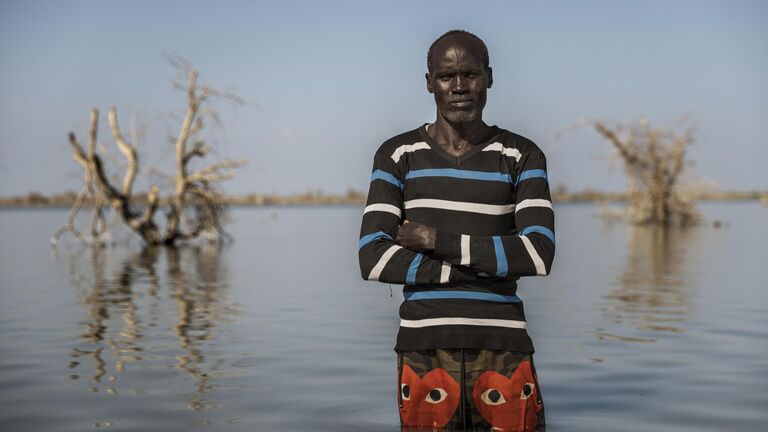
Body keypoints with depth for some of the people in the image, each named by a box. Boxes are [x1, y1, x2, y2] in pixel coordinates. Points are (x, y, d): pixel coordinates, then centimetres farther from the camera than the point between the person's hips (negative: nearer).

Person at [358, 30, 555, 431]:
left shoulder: (521, 156, 7)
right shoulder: (398, 155, 6)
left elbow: (539, 254, -7)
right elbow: (372, 259, -5)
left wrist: (438, 241, -10)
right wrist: (477, 267, -10)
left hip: (503, 349, 0)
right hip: (424, 350, 0)